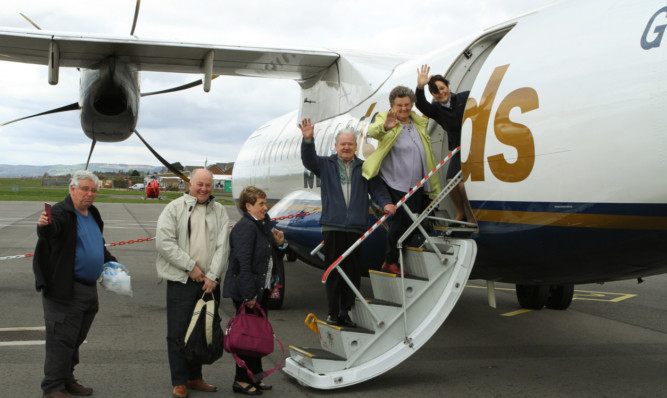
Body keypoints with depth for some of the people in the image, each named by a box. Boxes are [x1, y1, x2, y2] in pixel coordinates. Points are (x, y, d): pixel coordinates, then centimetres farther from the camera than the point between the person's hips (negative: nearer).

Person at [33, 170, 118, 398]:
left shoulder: (93, 214, 15)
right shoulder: (62, 212, -13)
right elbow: (51, 230, -35)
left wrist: (111, 262, 20)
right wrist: (44, 225, -56)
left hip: (89, 289, 9)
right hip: (65, 290, -9)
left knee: (76, 339, 17)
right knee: (61, 339, -5)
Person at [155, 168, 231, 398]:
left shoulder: (219, 211, 10)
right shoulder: (175, 208, 0)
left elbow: (222, 247, 4)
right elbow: (164, 242, -9)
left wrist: (212, 276, -7)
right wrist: (191, 266, -11)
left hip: (209, 282, 3)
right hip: (181, 282, -3)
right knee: (178, 334, -1)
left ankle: (195, 377, 25)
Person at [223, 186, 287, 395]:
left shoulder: (263, 224, 13)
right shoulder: (245, 227, -16)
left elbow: (269, 258, 20)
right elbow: (243, 262, -22)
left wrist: (279, 243, 0)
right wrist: (249, 295, -24)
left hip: (262, 290, 9)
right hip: (246, 291, -9)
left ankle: (254, 376, 26)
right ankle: (242, 380, 10)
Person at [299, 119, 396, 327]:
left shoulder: (364, 168, 15)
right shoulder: (326, 165, 12)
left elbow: (377, 187, 9)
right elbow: (308, 160, -5)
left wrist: (386, 203, -12)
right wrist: (308, 140, -24)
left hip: (356, 227, 1)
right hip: (332, 226, -1)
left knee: (353, 273, 2)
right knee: (333, 271, 0)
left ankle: (345, 312, 12)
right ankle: (333, 313, 7)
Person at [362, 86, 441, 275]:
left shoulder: (418, 123, 12)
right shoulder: (385, 119, -7)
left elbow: (426, 153, 25)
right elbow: (373, 131, -31)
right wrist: (385, 126, -51)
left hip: (417, 185, 7)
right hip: (397, 184, -7)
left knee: (416, 220, 12)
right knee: (402, 221, -9)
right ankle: (390, 261, 4)